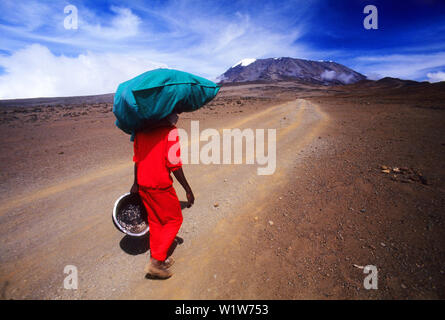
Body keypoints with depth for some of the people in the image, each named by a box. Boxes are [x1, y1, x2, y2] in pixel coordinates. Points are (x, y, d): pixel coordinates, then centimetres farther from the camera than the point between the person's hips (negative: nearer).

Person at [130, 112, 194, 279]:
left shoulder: (141, 130, 6)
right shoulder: (170, 131, -16)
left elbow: (137, 159, 12)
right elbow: (174, 165, -20)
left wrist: (136, 184, 23)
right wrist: (188, 190, -11)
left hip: (143, 185, 7)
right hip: (161, 187, -7)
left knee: (154, 221, 20)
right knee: (174, 220, 12)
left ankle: (158, 260, 34)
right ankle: (156, 261, 11)